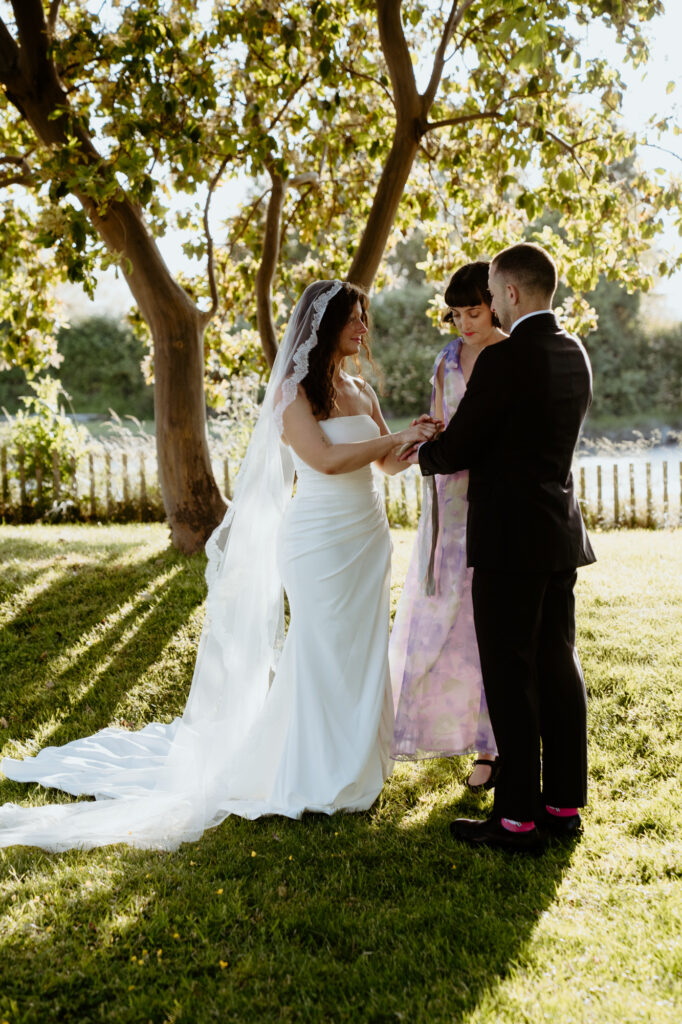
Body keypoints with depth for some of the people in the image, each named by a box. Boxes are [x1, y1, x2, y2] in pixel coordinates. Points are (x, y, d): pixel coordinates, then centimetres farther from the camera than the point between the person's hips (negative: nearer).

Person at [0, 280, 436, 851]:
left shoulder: (361, 391, 13)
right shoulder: (294, 391, -9)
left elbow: (388, 463, 15)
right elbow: (325, 459, -21)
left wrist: (420, 441, -5)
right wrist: (397, 438, -15)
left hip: (367, 537, 7)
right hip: (321, 541, -7)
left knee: (363, 653, 10)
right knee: (323, 655, -1)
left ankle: (355, 769, 23)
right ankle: (317, 781, 13)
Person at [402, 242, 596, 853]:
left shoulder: (503, 359, -16)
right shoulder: (575, 355, 9)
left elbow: (455, 449, -11)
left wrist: (420, 455, 10)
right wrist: (474, 458, 22)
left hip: (509, 539, -8)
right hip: (560, 533, 8)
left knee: (511, 676, -2)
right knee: (558, 667, 12)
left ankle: (518, 818, 5)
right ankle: (564, 803, 22)